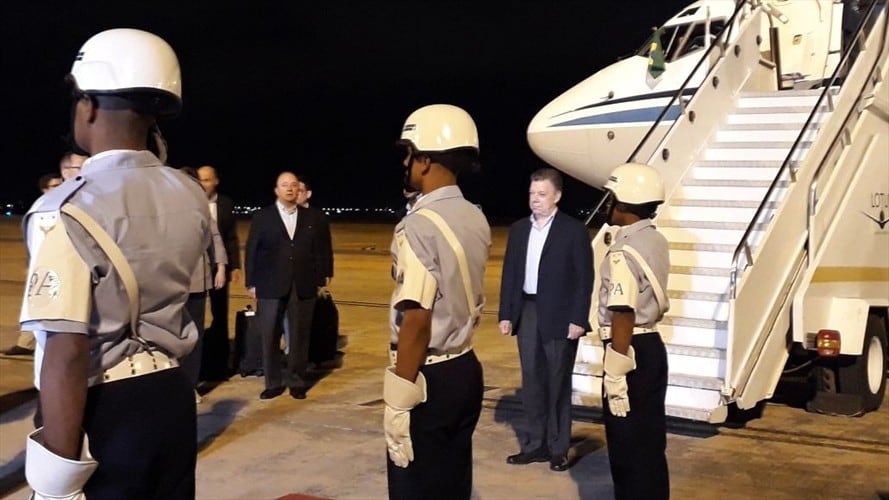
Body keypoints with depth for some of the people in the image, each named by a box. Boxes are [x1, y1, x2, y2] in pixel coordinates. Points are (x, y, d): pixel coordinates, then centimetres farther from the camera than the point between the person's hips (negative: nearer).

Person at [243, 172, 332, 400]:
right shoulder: (261, 217, 5)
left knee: (299, 335, 6)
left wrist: (320, 280, 1)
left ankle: (297, 381, 16)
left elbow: (322, 250, 8)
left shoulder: (312, 218, 8)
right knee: (269, 335, 2)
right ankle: (273, 382, 12)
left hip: (304, 286, 1)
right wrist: (251, 283, -3)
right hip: (271, 285, -1)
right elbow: (251, 252, 2)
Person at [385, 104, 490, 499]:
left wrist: (398, 403, -17)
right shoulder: (476, 220, 6)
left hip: (427, 378, -8)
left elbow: (416, 322, -21)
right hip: (465, 370, 8)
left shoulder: (420, 225, -18)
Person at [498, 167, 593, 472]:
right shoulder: (519, 229, 8)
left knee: (558, 383, 5)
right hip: (526, 313, 5)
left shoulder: (574, 230, -6)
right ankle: (534, 444, 19)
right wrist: (506, 314, 4)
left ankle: (558, 448, 15)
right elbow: (509, 274, 9)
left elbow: (584, 278, -8)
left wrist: (578, 319, -13)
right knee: (531, 381, 9)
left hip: (559, 317, -4)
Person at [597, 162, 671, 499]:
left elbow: (623, 318, -23)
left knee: (627, 445, 3)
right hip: (652, 345, 9)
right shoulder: (657, 242, 8)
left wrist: (614, 376, -20)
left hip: (631, 350, -9)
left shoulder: (624, 252, -20)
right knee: (650, 440, 18)